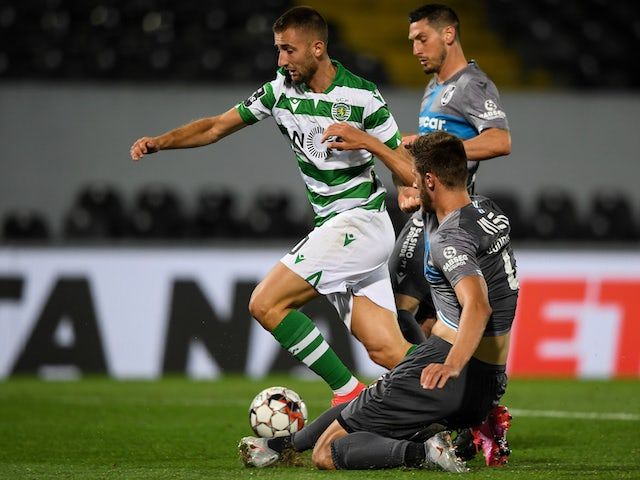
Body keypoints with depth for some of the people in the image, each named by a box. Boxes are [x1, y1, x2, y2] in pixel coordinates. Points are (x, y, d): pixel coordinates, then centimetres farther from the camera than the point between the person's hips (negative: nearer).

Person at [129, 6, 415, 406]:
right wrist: (158, 142, -1)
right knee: (386, 351, -1)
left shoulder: (362, 96, -9)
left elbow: (404, 166, -4)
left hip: (361, 222, -6)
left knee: (266, 303, -14)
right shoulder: (281, 90, 7)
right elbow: (218, 126, 11)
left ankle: (349, 392, -7)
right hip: (332, 227, 6)